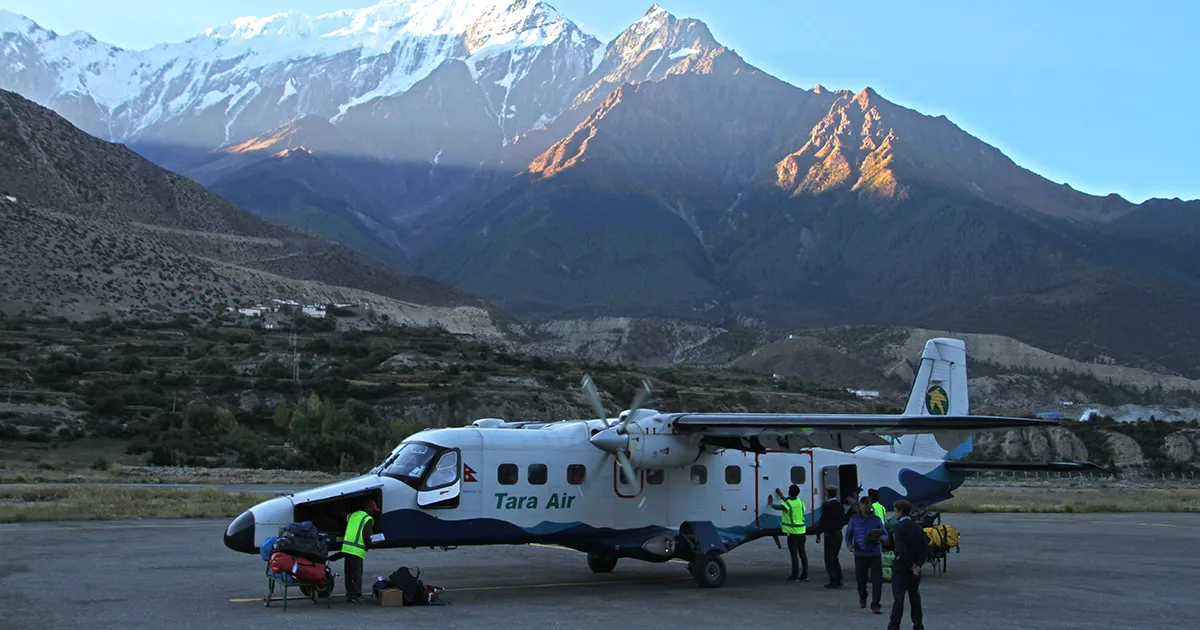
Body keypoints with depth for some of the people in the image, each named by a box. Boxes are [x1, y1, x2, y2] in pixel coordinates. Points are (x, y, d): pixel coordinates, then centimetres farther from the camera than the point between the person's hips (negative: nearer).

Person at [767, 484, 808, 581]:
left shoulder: (787, 504, -17)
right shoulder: (800, 502, 5)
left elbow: (776, 507, -3)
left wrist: (770, 503, 18)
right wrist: (782, 497, 37)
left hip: (792, 532, -7)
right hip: (801, 531, 7)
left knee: (794, 554, -2)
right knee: (802, 552, 13)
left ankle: (795, 575, 1)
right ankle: (805, 574, 16)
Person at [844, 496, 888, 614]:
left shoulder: (877, 520, 5)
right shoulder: (854, 519, 5)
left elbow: (885, 534, 7)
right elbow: (848, 534, 8)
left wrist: (880, 538, -16)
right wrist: (849, 544, -11)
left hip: (875, 554, 0)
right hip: (860, 554, 0)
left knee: (877, 580, -8)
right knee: (860, 579, 9)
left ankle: (875, 605, -1)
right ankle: (862, 598, 38)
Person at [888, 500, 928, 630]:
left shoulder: (897, 528, -13)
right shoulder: (917, 527, 7)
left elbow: (901, 549, -22)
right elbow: (925, 547, 0)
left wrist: (912, 565, -16)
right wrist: (918, 564, -5)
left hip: (901, 568, -6)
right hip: (915, 568, 6)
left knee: (898, 597, -4)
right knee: (915, 596, 14)